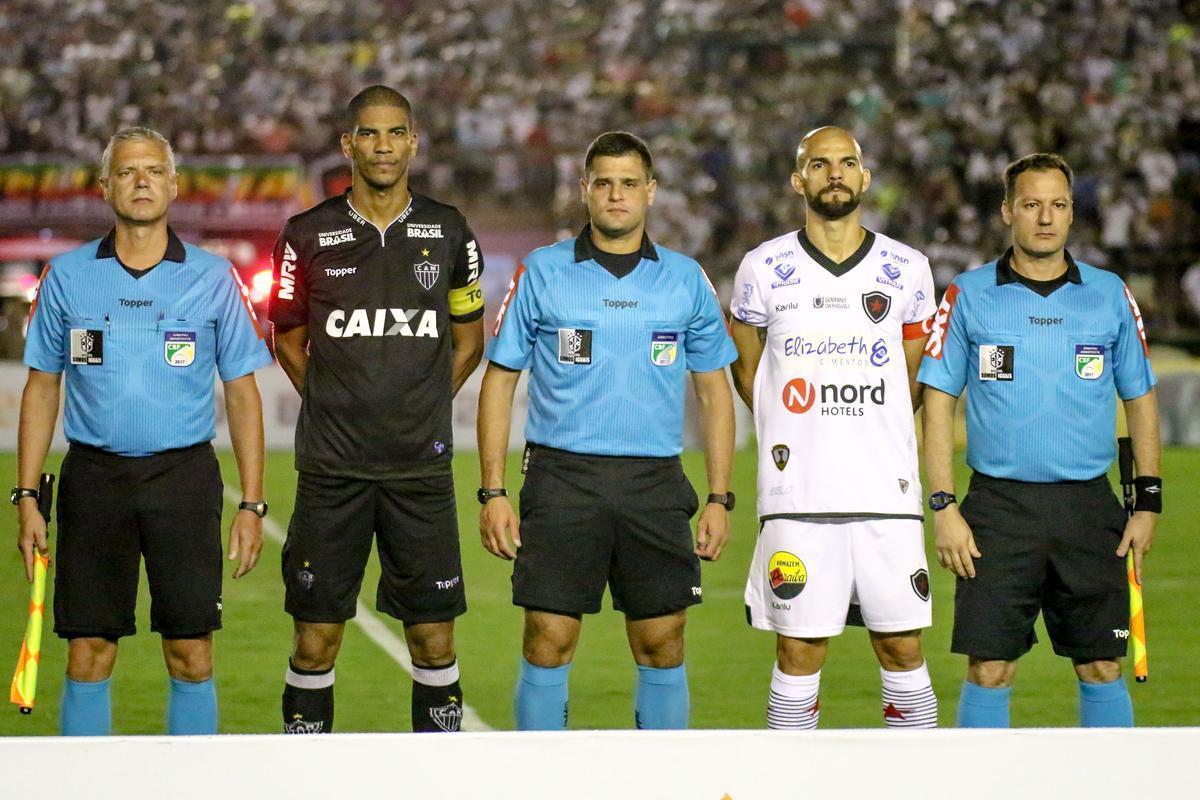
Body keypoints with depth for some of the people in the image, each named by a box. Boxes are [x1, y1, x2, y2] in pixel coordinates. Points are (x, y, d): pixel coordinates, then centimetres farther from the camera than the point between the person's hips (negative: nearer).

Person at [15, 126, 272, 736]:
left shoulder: (214, 279, 3)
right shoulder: (66, 276, 5)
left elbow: (242, 395, 6)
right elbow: (41, 389, 9)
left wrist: (251, 504, -1)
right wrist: (26, 497, 3)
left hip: (185, 476, 0)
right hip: (93, 475, 1)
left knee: (191, 655, -1)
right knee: (88, 654, 0)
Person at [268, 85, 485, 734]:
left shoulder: (448, 233, 5)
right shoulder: (308, 236, 1)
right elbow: (287, 340, 13)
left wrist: (420, 413, 8)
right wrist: (334, 412, 6)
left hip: (422, 466, 1)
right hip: (331, 468, -1)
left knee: (434, 640, 2)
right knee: (316, 639, 1)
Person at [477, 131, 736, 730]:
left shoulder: (687, 280, 7)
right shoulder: (541, 273, 3)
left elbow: (714, 392, 12)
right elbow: (499, 382, 5)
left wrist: (719, 499, 5)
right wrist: (492, 491, -3)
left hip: (655, 484, 2)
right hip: (561, 478, -1)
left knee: (661, 645, 3)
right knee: (548, 643, -4)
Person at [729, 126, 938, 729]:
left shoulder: (907, 271, 6)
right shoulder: (764, 269, 3)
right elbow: (746, 370, 16)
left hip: (888, 494, 1)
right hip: (797, 498, -1)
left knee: (903, 649, 2)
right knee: (798, 652, 0)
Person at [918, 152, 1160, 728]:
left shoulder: (1110, 296, 7)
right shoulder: (968, 297, 2)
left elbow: (1140, 399, 12)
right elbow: (938, 402, 3)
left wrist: (1148, 502, 5)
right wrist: (943, 506, -6)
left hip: (1089, 508, 2)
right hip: (998, 508, -1)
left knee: (1102, 668, 4)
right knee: (989, 670, -3)